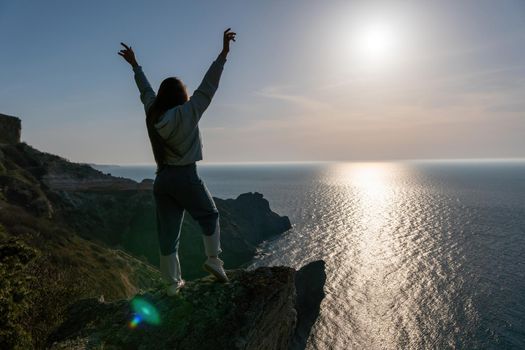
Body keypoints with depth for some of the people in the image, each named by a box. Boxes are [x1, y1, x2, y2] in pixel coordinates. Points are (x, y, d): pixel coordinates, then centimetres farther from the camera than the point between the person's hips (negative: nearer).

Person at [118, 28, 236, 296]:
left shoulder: (153, 114, 6)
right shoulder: (187, 113, -9)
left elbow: (145, 90, 21)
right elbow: (208, 86, -10)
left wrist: (135, 65, 37)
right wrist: (224, 53, -8)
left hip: (162, 179, 5)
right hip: (186, 176, -5)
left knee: (168, 233, 10)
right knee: (209, 215, 19)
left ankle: (173, 282, 19)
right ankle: (213, 259, 9)